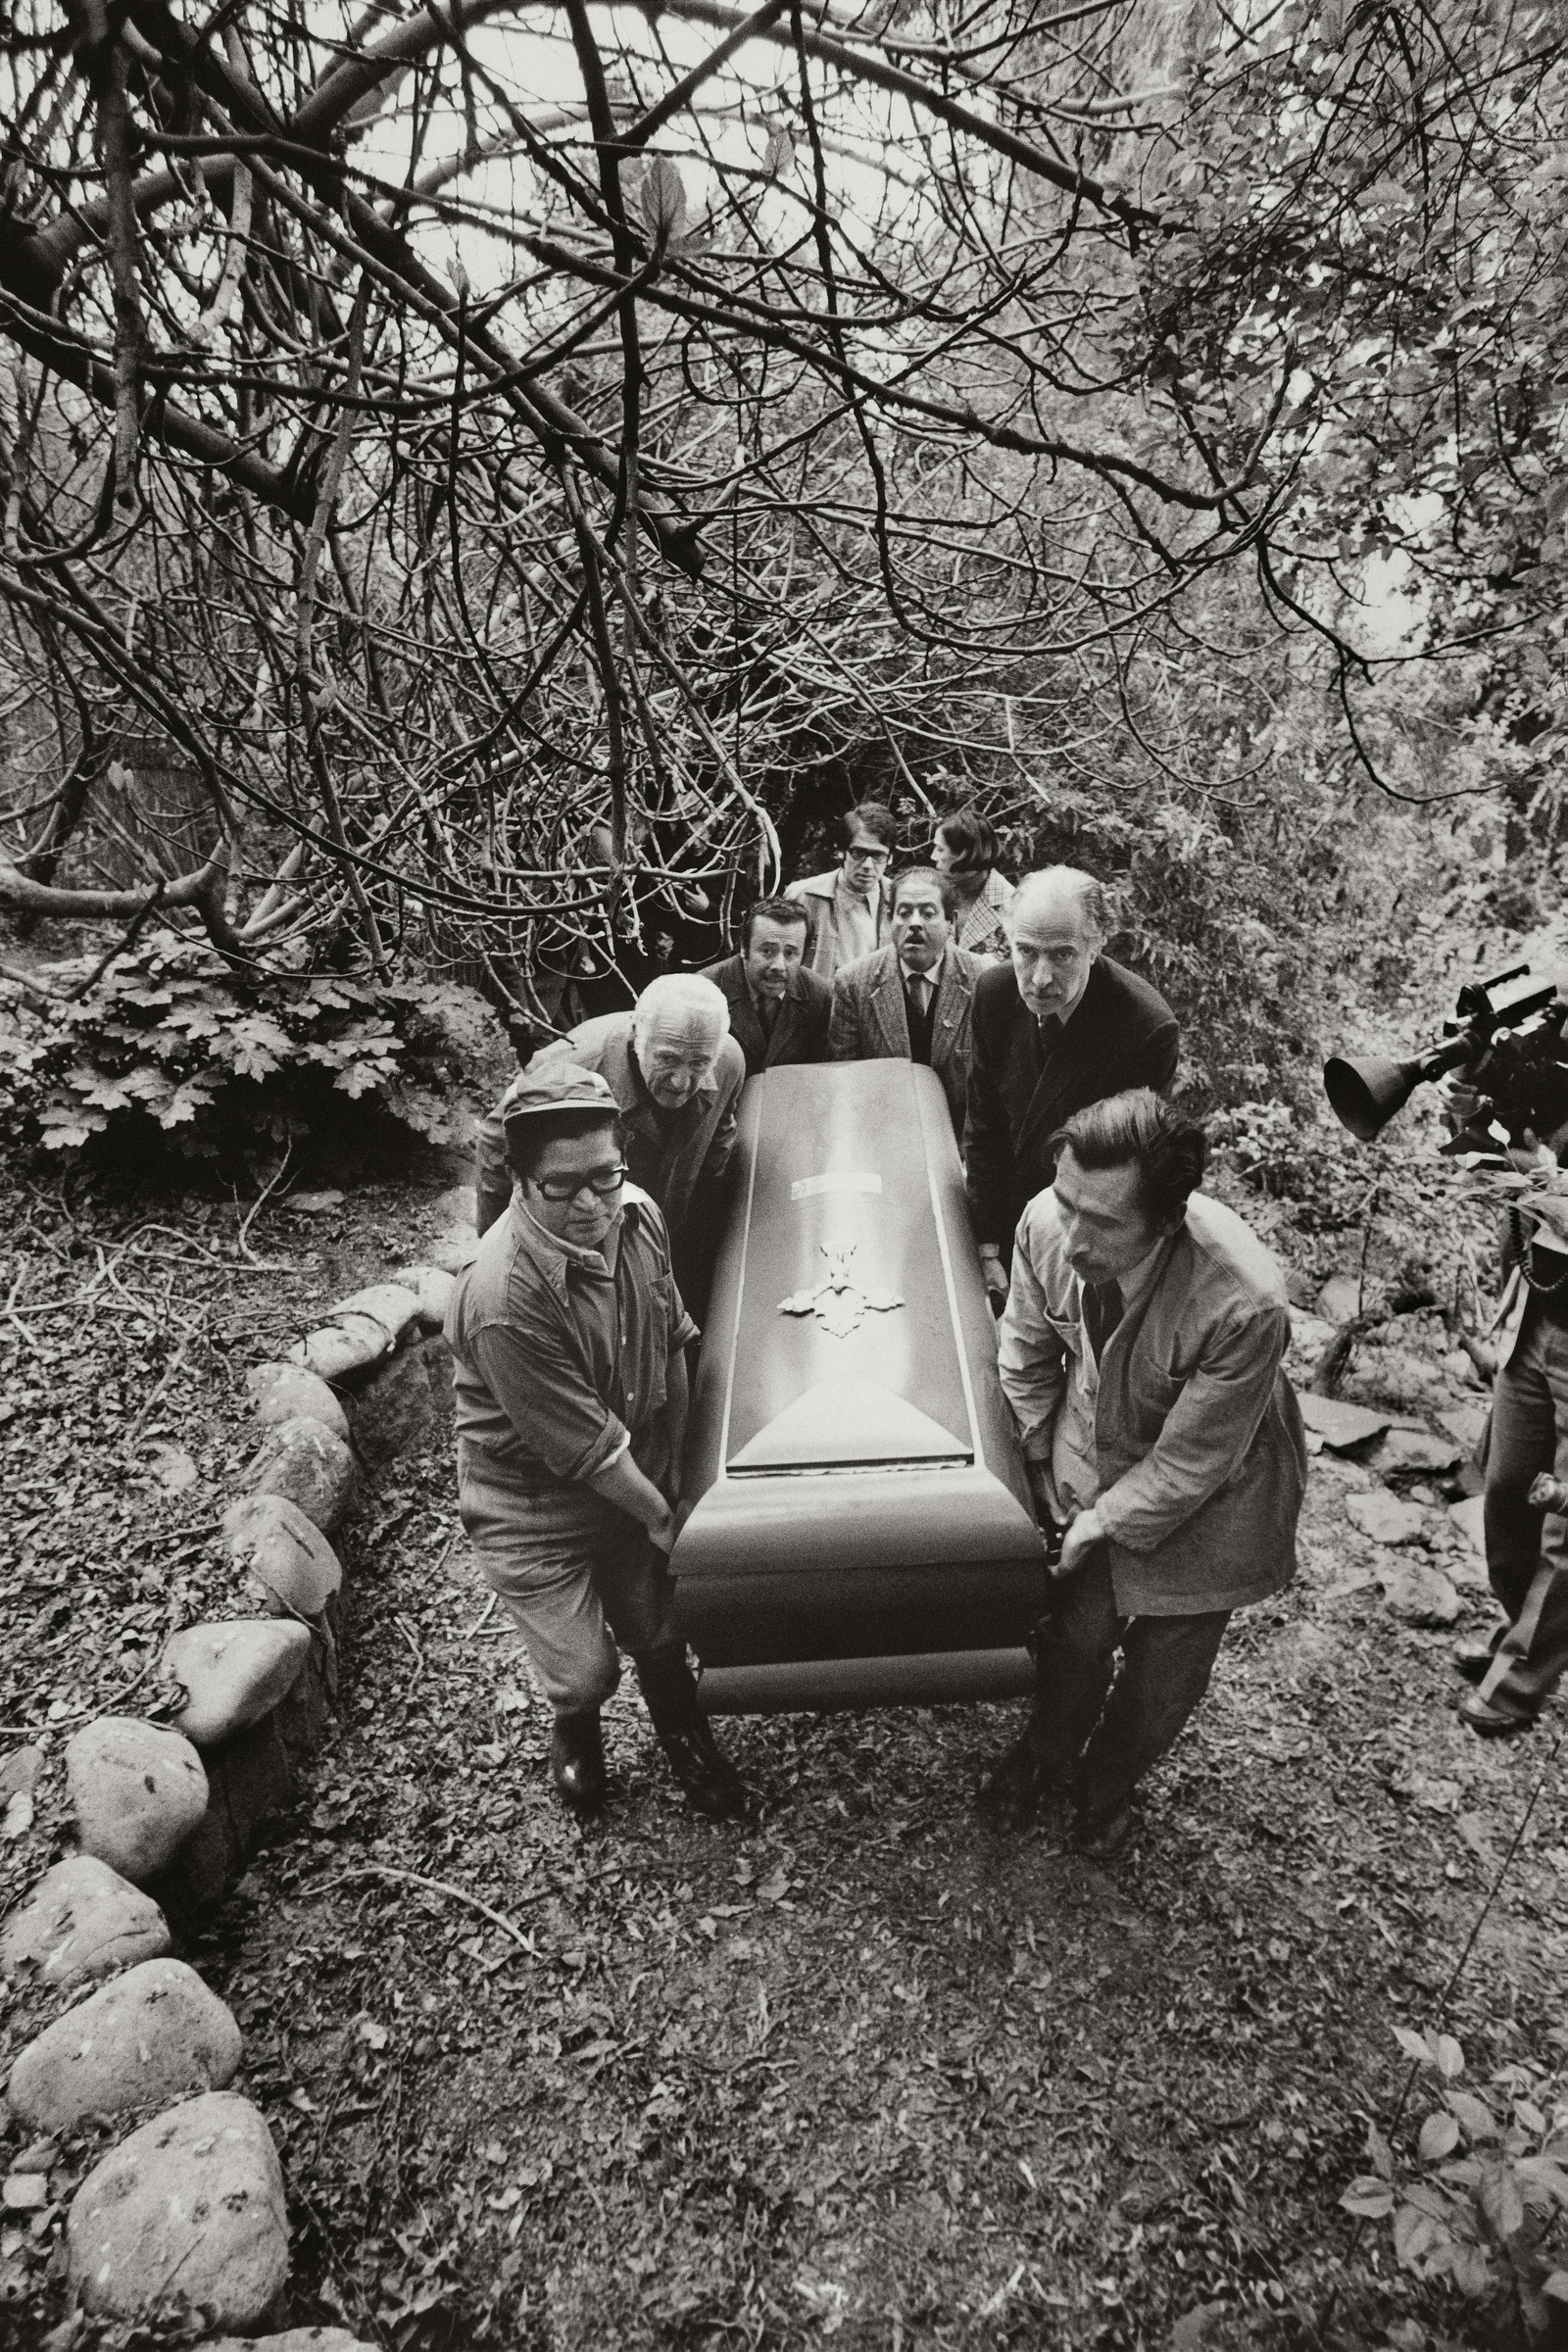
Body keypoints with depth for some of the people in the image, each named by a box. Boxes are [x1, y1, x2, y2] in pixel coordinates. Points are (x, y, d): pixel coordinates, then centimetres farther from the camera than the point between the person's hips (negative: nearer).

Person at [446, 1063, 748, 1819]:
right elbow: (586, 1446, -26)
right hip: (534, 1514, -5)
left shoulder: (636, 1216, -16)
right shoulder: (504, 1299, -37)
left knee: (658, 1631, 22)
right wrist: (661, 1519, -13)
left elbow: (672, 1349, -1)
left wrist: (672, 1478, 1)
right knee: (586, 1672, 11)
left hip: (629, 1483, 5)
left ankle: (687, 1743, 53)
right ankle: (575, 1730, 49)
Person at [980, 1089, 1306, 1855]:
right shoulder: (1048, 1223, -27)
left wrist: (1100, 1526, -14)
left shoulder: (1245, 1306, -40)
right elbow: (1027, 1348, -5)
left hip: (1202, 1500, -2)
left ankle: (1106, 1782, 47)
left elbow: (1188, 1465, -24)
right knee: (1075, 1633, 12)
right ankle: (1047, 1750, 46)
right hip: (1092, 1461, 3)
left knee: (1164, 1672, 13)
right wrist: (1037, 1462, 0)